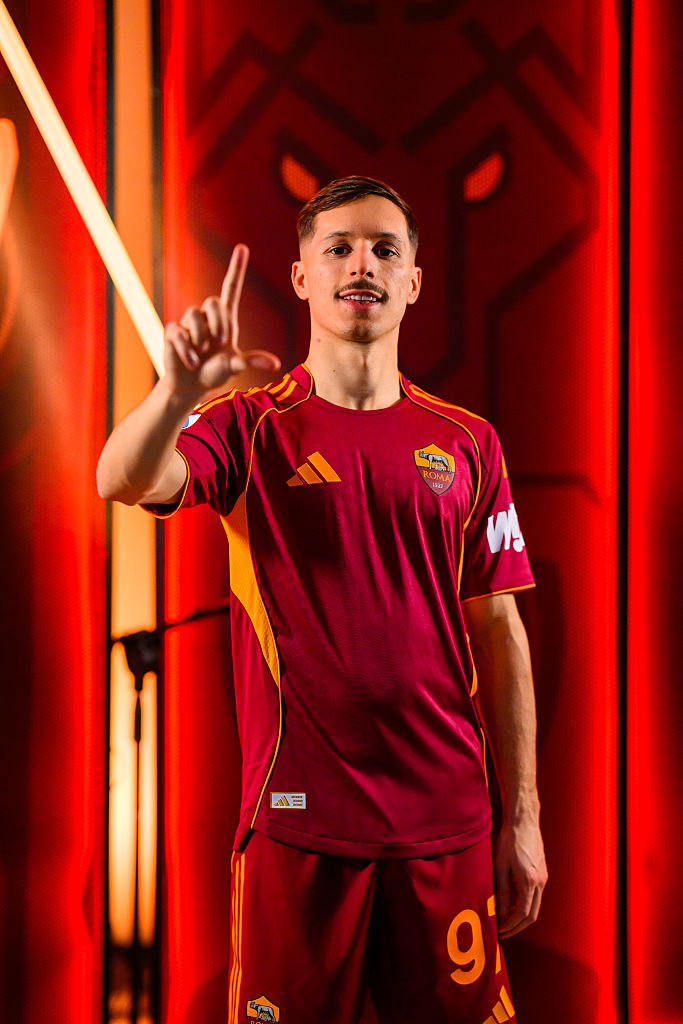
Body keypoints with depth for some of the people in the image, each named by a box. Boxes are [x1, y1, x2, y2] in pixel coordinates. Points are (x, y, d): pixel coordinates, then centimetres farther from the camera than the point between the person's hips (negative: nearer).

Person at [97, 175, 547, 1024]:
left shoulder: (467, 444, 5)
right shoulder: (251, 425, 0)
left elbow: (499, 633, 6)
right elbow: (122, 481, -19)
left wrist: (521, 818, 5)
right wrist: (182, 389, -39)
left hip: (447, 821, 2)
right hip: (298, 817, -2)